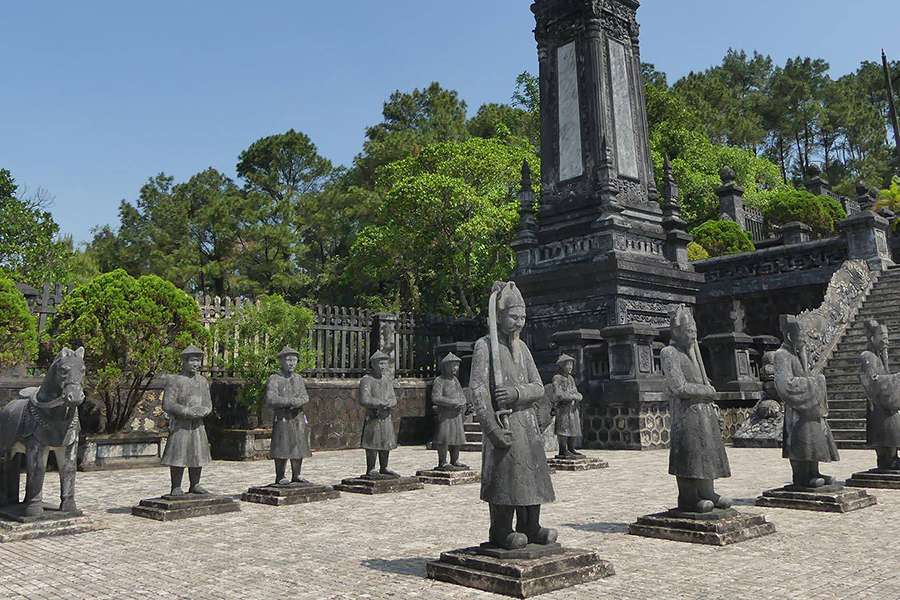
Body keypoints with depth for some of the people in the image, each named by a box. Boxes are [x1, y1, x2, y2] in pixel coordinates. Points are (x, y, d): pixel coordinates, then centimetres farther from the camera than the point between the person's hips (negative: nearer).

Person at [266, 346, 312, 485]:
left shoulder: (299, 379, 13)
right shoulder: (274, 379, -4)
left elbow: (305, 397, 2)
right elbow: (270, 400, -16)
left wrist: (296, 402, -19)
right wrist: (290, 401, -19)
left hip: (298, 418, 5)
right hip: (282, 419, -5)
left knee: (299, 447, 8)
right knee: (282, 449, -3)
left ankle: (296, 476, 18)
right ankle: (280, 477, 8)